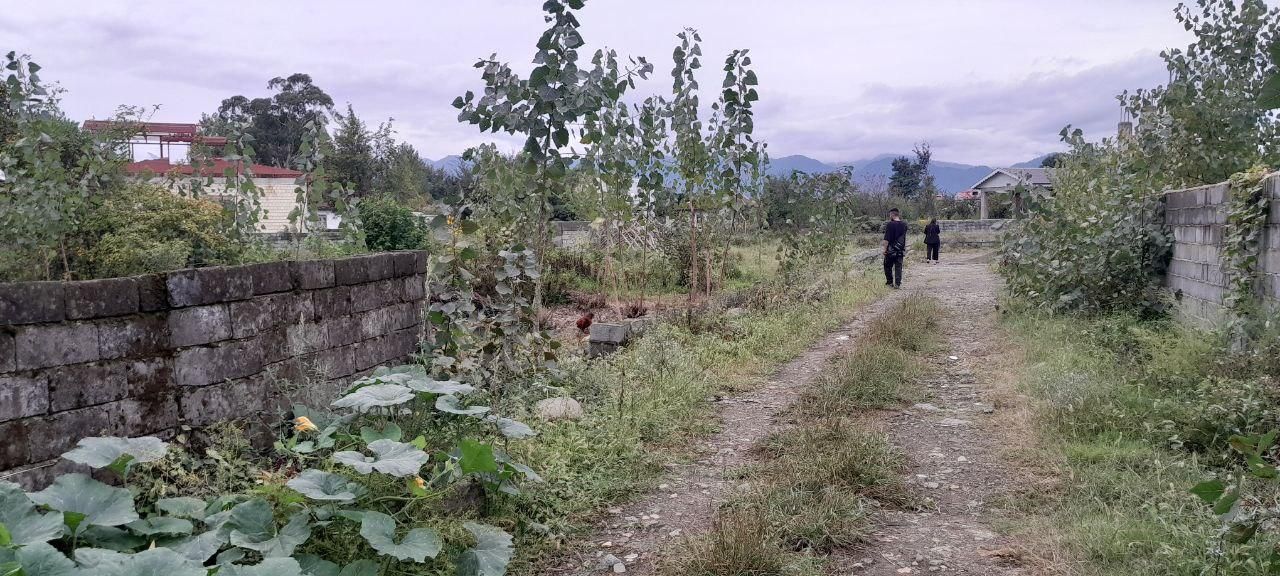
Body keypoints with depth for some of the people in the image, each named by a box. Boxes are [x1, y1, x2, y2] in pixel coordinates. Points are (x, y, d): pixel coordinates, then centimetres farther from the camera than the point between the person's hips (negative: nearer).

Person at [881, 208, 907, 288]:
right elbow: (903, 238, 13)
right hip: (900, 250, 5)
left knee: (888, 266, 10)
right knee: (898, 267, 7)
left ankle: (889, 282, 13)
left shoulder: (890, 224, -15)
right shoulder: (904, 225, 3)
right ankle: (898, 283, 3)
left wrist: (885, 249, -10)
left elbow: (887, 239, -16)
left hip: (891, 249, -5)